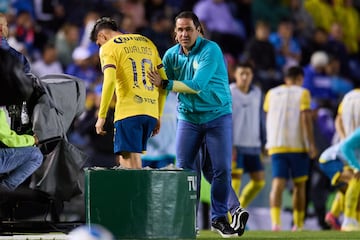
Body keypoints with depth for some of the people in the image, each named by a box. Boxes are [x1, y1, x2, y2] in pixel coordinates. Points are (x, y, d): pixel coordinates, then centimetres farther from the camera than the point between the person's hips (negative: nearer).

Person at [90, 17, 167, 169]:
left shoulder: (109, 47, 3)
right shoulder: (147, 43, 21)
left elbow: (109, 82, -13)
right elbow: (164, 81, 18)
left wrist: (101, 117, -9)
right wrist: (158, 116, 22)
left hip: (128, 112, -6)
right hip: (151, 113, 6)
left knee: (131, 165, -7)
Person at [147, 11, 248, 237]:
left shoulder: (211, 50, -17)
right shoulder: (172, 55, -1)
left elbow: (197, 85, -25)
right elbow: (160, 84, 7)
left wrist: (165, 84, -22)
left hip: (217, 116, -4)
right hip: (188, 117, 4)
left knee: (222, 169, -6)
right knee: (185, 169, -1)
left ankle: (219, 217, 7)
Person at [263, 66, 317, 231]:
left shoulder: (271, 93, 12)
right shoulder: (302, 93, 0)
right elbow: (306, 118, -9)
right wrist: (311, 144, -8)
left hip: (276, 145, 2)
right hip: (297, 145, -2)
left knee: (278, 183, -6)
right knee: (299, 185, 11)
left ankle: (275, 221, -26)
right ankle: (298, 224, 15)